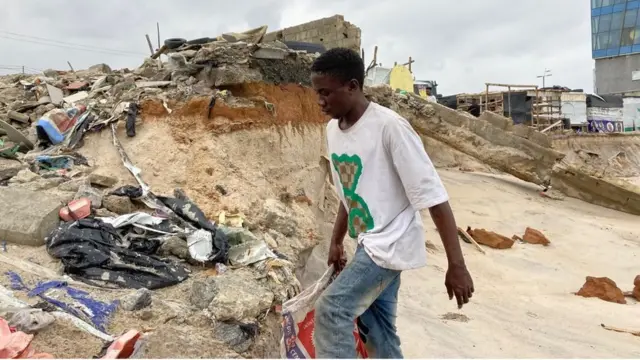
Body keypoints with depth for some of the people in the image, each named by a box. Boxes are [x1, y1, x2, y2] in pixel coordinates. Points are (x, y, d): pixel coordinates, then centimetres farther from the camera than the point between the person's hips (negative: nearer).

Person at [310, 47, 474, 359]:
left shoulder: (389, 126, -22)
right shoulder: (332, 129, 3)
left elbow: (433, 196, -21)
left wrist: (456, 265, -21)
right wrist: (336, 242, 21)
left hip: (392, 242, -8)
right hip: (370, 243, 8)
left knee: (331, 309, -16)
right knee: (375, 327, 15)